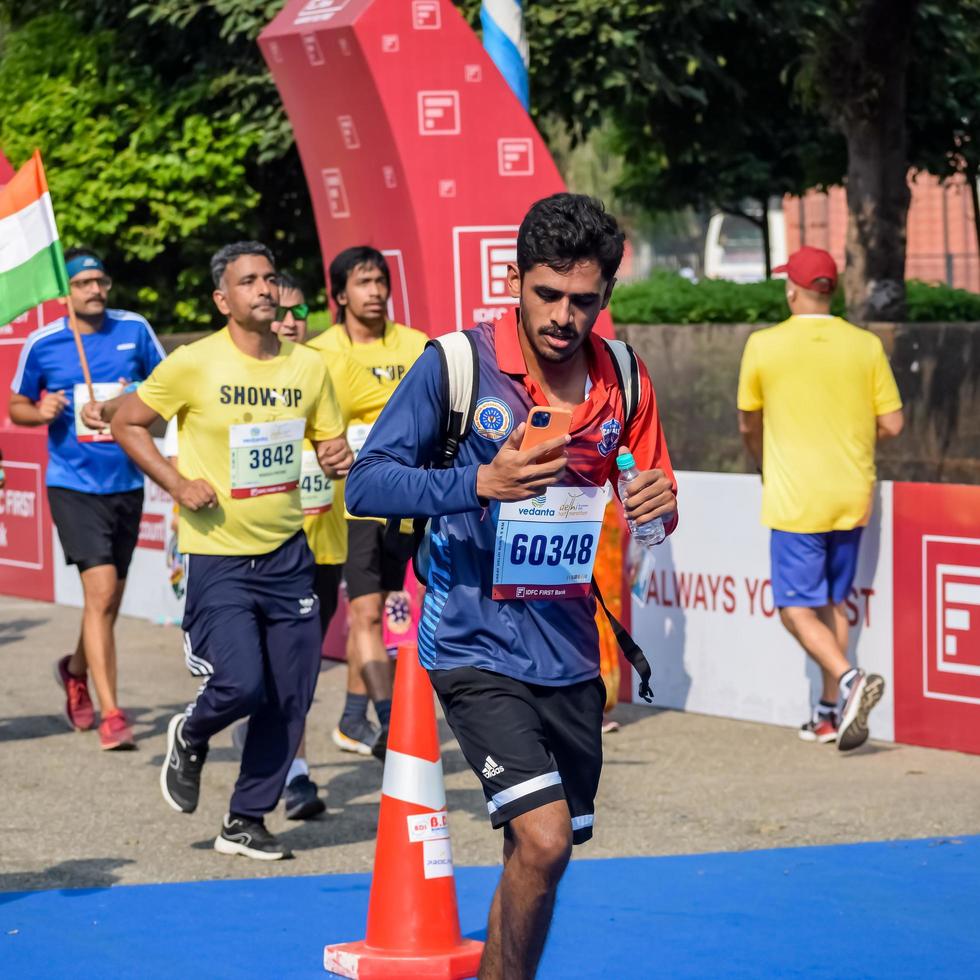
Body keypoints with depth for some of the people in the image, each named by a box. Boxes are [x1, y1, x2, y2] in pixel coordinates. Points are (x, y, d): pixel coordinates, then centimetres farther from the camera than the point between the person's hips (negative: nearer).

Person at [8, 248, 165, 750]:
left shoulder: (134, 330, 1)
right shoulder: (42, 344, -3)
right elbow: (16, 406, 9)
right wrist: (43, 412, -12)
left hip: (126, 482, 3)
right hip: (74, 484, -3)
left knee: (109, 600, 16)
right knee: (101, 592, -16)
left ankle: (76, 670, 45)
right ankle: (111, 715, -14)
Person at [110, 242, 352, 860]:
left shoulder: (308, 366, 4)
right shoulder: (194, 365, -8)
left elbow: (333, 441, 15)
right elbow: (127, 422, 1)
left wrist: (339, 459, -9)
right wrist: (177, 484, -9)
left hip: (287, 553, 4)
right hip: (217, 556, -4)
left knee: (290, 697, 2)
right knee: (240, 685, -16)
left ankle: (246, 821, 19)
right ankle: (190, 738, 20)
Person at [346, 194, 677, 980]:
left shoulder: (624, 381, 3)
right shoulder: (454, 366, -11)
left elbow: (652, 496, 14)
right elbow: (366, 483, -13)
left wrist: (659, 506, -12)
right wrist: (478, 483, -29)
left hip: (573, 660, 5)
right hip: (479, 650, -5)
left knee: (538, 856, 13)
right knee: (543, 839, -20)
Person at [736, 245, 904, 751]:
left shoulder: (763, 345, -6)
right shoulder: (866, 345, -1)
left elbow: (748, 426, 7)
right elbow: (892, 424, -1)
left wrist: (765, 468, 27)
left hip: (795, 500, -4)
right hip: (852, 497, 4)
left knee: (797, 608, 0)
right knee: (833, 602, 16)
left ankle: (849, 677, -22)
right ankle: (831, 710, 18)